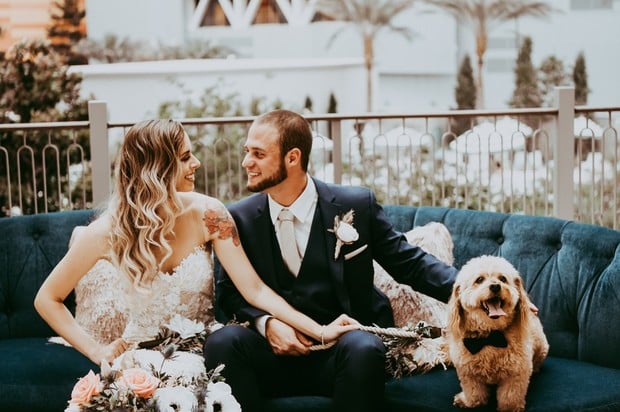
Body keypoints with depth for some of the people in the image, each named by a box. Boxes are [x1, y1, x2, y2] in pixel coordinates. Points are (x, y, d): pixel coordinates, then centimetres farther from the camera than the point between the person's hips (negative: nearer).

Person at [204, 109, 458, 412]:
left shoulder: (356, 205, -2)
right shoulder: (240, 217, 3)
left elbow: (409, 263, 2)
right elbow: (230, 290, 8)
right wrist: (265, 323, -13)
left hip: (343, 349, -1)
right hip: (276, 351, 1)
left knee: (364, 348, -35)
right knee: (222, 342, -28)